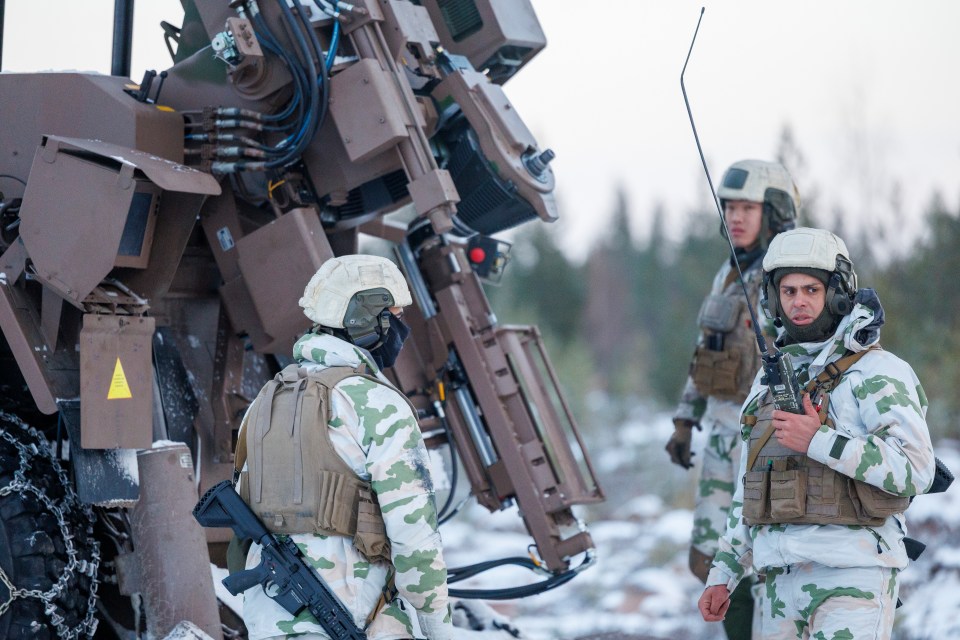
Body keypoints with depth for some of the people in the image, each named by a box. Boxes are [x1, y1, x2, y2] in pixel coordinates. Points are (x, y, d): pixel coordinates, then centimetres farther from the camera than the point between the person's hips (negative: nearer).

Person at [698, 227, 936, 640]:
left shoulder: (876, 374, -5)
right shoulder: (770, 380, 17)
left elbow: (915, 469, -19)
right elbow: (749, 485, 23)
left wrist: (818, 441, -22)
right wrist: (723, 574, 20)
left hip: (852, 577, -7)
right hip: (782, 580, 7)